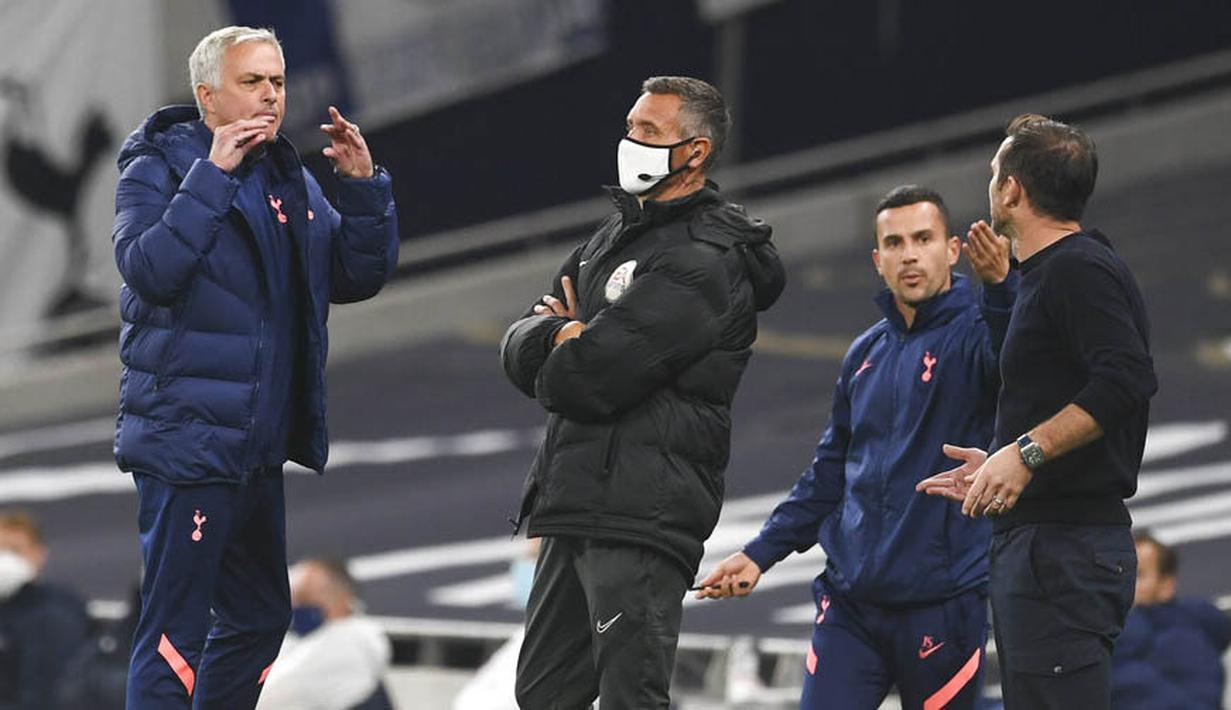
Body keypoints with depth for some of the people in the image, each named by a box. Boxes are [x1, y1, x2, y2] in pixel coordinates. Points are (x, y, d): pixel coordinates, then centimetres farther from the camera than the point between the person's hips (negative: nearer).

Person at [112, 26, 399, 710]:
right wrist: (212, 175, -25)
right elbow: (149, 270, -23)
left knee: (259, 615, 18)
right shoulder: (160, 169, -6)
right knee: (174, 632, -10)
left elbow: (358, 276, 10)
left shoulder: (290, 179, 14)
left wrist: (365, 187, -4)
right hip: (187, 441, -8)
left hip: (258, 449, 8)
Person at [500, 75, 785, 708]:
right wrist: (568, 337, -10)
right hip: (576, 509, 10)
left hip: (641, 515, -10)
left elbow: (590, 382, -20)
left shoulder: (705, 262, -12)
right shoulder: (616, 235, 19)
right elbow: (519, 350, 13)